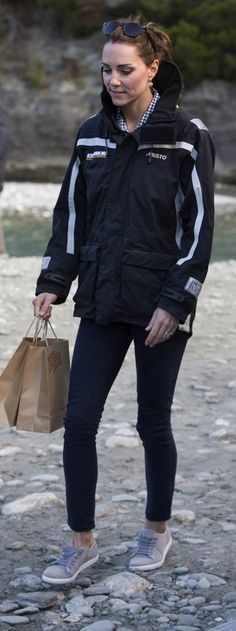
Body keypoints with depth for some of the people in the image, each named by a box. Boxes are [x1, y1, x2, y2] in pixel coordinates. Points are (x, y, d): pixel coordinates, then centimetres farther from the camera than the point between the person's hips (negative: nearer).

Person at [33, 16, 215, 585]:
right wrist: (52, 283, 2)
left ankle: (157, 529, 29)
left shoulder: (186, 137, -8)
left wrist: (175, 303, -15)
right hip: (101, 304, 4)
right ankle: (82, 542, 13)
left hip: (161, 308, -4)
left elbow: (198, 228, -9)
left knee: (153, 422, 8)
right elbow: (70, 215, 11)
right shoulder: (92, 135, 6)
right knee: (79, 420, 0)